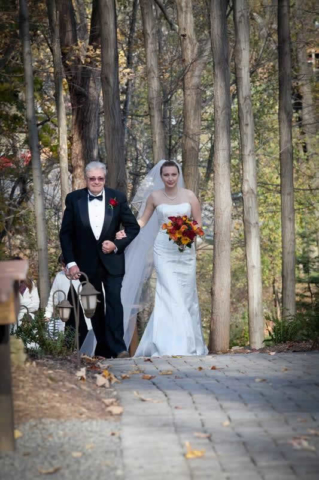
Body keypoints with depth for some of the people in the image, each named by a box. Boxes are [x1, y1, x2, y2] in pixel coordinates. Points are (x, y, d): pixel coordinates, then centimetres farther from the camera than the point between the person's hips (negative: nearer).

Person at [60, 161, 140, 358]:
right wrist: (70, 262, -7)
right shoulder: (74, 199, -3)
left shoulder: (118, 198, -3)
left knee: (114, 301, -13)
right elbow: (66, 233, 0)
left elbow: (133, 227, 3)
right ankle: (103, 348, 17)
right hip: (87, 262, 1)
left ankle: (117, 347, -13)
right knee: (95, 306, 8)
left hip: (112, 260, -1)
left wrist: (117, 244, -12)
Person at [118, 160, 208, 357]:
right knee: (171, 297, -12)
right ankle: (173, 347, -13)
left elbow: (199, 222, 6)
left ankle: (190, 345, 15)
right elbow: (143, 220, 8)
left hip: (186, 251, 2)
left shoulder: (189, 195, 3)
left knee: (186, 296, 4)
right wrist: (126, 232, -8)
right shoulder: (154, 196, 3)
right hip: (163, 251, -2)